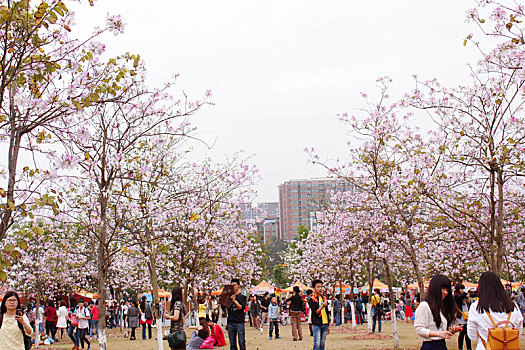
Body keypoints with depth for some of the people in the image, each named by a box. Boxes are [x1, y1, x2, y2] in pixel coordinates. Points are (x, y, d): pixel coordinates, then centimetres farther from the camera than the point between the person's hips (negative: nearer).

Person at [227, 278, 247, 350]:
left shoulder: (242, 297, 4)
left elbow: (241, 308, -8)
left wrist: (234, 301, -19)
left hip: (239, 322, -4)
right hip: (230, 322, 4)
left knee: (241, 343, -5)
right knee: (232, 344, 5)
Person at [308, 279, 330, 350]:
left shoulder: (324, 298, 14)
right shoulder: (312, 299, -4)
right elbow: (315, 312, -13)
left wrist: (328, 325, 17)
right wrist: (323, 306, -26)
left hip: (325, 324, 6)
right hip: (317, 324, -5)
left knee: (322, 344, 8)